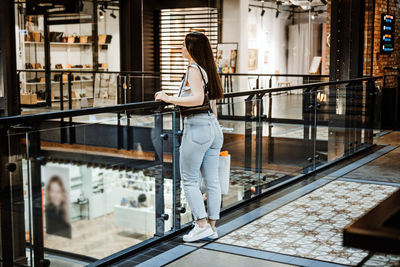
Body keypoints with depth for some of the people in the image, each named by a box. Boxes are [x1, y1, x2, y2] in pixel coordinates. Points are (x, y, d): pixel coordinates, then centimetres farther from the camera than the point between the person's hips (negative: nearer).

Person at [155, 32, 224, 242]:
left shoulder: (193, 70, -12)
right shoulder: (208, 69, 13)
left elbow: (198, 99, -26)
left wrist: (169, 98, -20)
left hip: (197, 127, -9)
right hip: (214, 127, 9)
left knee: (189, 179, 1)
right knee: (212, 180, 9)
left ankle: (201, 225, 0)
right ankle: (211, 226, 15)